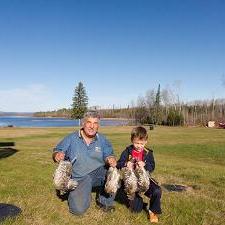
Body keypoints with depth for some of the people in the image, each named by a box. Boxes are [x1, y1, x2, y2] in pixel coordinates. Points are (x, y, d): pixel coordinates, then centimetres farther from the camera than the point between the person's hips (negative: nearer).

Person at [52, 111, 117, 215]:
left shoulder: (102, 140, 2)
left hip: (99, 175, 2)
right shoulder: (71, 138, -4)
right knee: (78, 209, -20)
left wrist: (111, 160, -29)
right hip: (79, 178, -2)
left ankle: (105, 200, -1)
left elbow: (109, 155, -4)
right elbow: (56, 152, -2)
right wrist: (57, 155, -27)